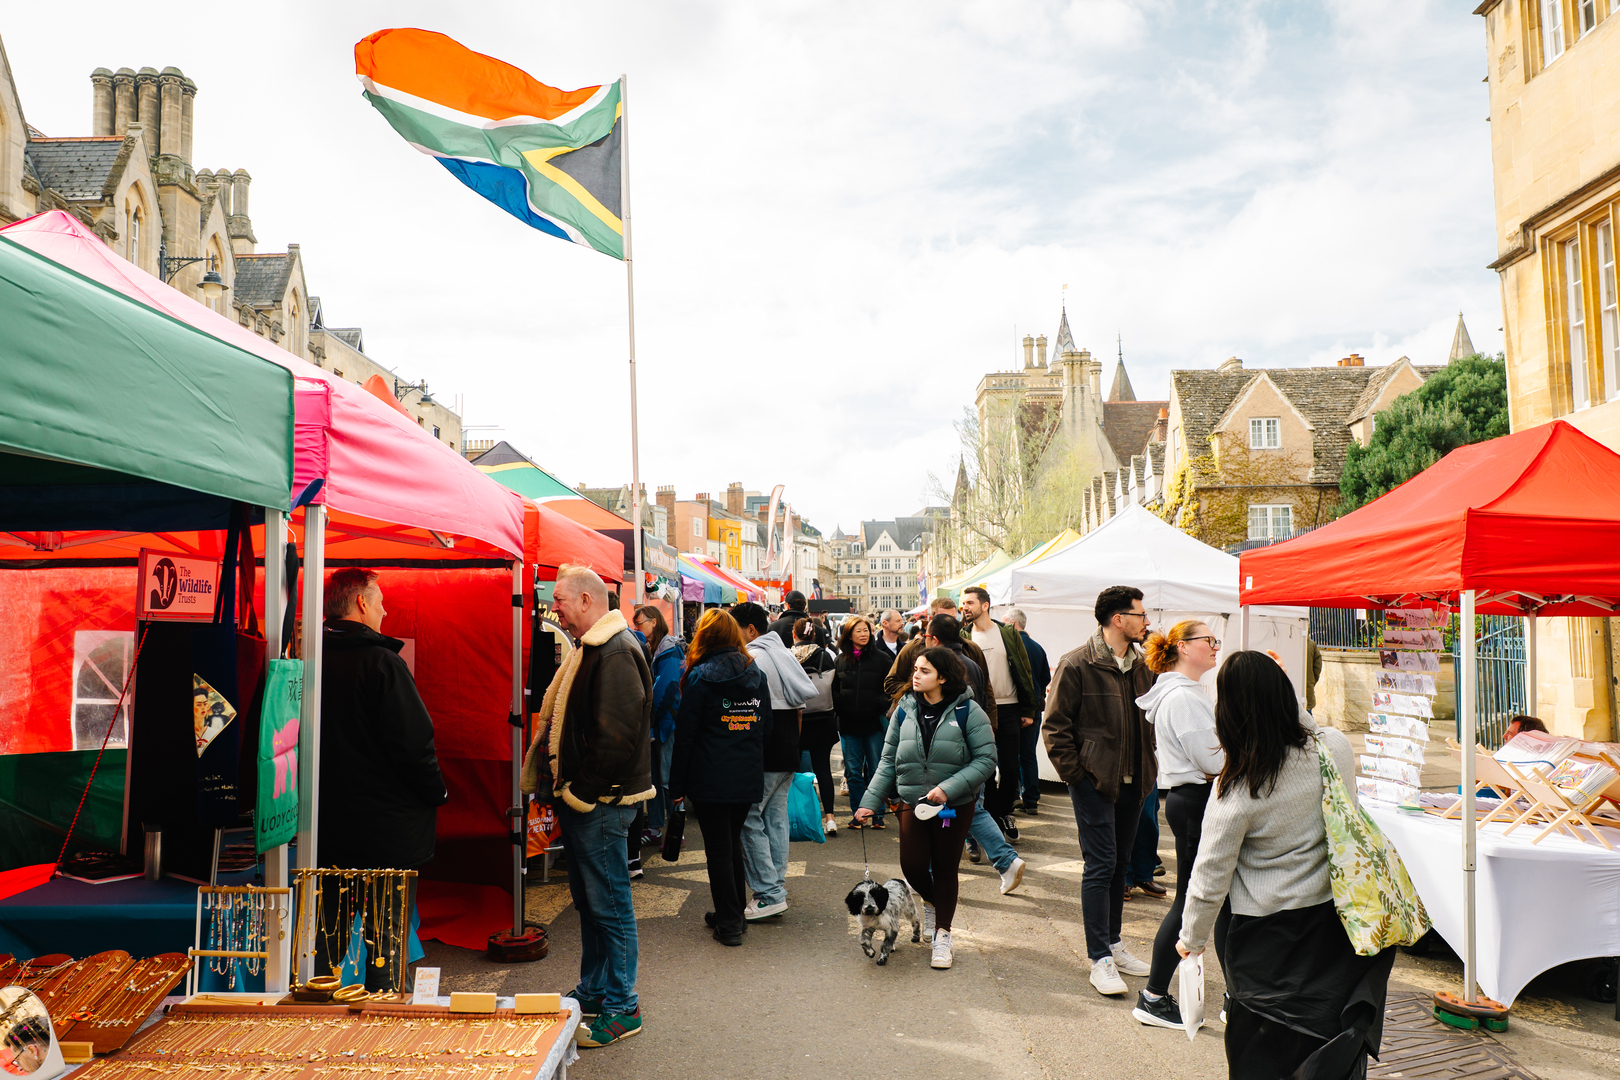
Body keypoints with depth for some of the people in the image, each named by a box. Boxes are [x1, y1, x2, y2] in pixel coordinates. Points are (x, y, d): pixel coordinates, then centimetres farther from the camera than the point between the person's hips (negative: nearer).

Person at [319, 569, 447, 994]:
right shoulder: (382, 663, -17)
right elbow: (414, 743, -18)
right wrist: (438, 792, -3)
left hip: (329, 827, 7)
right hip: (389, 829, -6)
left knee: (328, 933, 18)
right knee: (388, 938, 4)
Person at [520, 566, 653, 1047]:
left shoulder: (616, 653, -18)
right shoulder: (592, 648, 15)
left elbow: (616, 736, -25)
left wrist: (582, 791, -18)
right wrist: (563, 787, 14)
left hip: (601, 803, -10)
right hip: (581, 798, 10)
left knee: (609, 904, 0)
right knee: (589, 900, 19)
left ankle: (621, 1009, 11)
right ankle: (593, 993, 32)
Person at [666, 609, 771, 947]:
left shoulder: (700, 676, -10)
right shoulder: (757, 676, 6)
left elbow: (685, 734, -8)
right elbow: (765, 728, 11)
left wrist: (677, 784, -3)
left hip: (710, 777, -5)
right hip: (748, 779, 5)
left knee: (718, 849, 4)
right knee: (733, 842, 19)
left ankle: (729, 924, 8)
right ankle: (735, 914, 28)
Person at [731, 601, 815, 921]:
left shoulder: (751, 658, -13)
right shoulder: (786, 655, 14)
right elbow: (800, 706, 18)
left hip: (763, 755, -9)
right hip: (788, 752, 9)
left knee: (749, 818, -4)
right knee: (777, 817, 13)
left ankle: (769, 895, -5)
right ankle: (777, 887, 18)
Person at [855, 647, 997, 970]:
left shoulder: (968, 711, -11)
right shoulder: (905, 710, 1)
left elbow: (986, 759, -13)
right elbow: (889, 761, 6)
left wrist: (949, 788, -22)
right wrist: (871, 801, -1)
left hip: (955, 805, -3)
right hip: (912, 802, 3)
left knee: (945, 869, 7)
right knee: (912, 865, -1)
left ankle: (942, 936, 27)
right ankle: (932, 901, 35)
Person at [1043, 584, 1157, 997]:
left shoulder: (1142, 665, 8)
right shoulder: (1076, 665, -12)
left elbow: (1154, 714, 17)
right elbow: (1056, 726, -10)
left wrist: (1149, 766, 6)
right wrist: (1074, 774, -12)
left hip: (1132, 781, 7)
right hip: (1094, 781, -7)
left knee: (1119, 863, 16)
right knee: (1100, 865, -4)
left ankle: (1113, 944, 29)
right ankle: (1100, 960, 4)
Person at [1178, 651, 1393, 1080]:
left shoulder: (1236, 792, -22)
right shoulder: (1336, 748, -12)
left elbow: (1210, 877, -12)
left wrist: (1192, 939, 3)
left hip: (1268, 934, -4)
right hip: (1334, 919, 5)